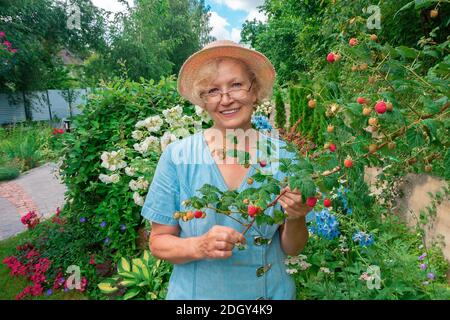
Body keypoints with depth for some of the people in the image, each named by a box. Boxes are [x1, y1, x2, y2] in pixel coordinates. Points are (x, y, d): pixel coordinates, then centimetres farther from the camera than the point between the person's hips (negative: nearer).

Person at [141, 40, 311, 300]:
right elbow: (159, 242, -9)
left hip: (273, 291, 2)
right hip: (196, 292, -1)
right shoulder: (178, 156, -16)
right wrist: (199, 247, -27)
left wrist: (295, 219, -25)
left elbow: (292, 249, -5)